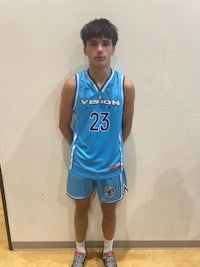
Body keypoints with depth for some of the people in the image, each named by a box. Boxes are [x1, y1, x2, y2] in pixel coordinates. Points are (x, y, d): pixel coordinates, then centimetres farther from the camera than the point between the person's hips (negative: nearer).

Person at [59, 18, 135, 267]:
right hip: (81, 164, 0)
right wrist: (81, 149, 6)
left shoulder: (126, 86, -12)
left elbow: (126, 126, 0)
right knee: (82, 208, 20)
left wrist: (112, 151, 6)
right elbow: (64, 125, -1)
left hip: (111, 164, 1)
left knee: (109, 210, 20)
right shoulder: (72, 85, -13)